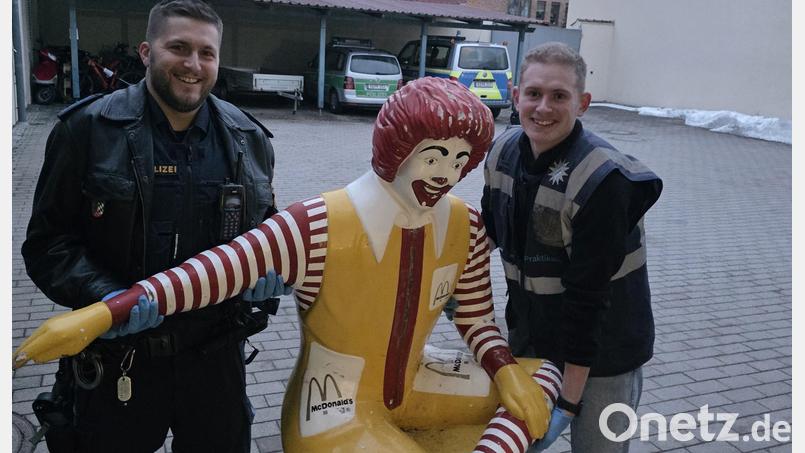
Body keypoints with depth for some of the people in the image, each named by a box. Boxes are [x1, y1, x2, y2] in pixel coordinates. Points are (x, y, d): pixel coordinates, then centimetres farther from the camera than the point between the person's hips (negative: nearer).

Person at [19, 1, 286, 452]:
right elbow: (48, 242, -6)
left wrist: (266, 270, -7)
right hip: (116, 362, -2)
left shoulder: (249, 139, 2)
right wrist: (104, 296, -22)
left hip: (215, 358, 3)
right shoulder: (87, 129, -8)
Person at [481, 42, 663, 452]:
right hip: (529, 336, 6)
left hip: (601, 348, -6)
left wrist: (569, 400, -22)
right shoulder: (504, 151, -7)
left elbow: (588, 295, -26)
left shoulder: (604, 180, -26)